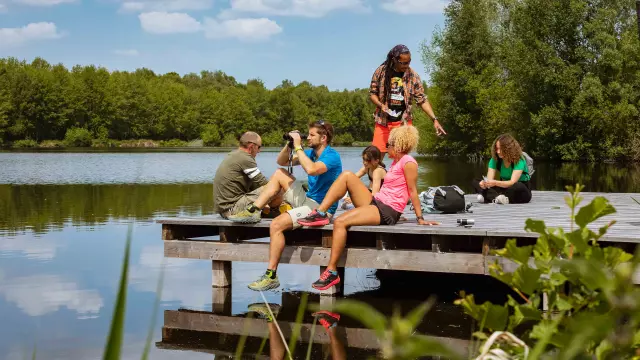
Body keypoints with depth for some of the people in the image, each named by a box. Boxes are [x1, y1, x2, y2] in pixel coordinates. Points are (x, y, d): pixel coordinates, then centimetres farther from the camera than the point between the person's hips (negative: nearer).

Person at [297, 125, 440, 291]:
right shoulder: (396, 161, 19)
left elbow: (413, 191, -12)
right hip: (375, 202, 10)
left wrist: (420, 219, -10)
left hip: (387, 212, -10)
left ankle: (332, 272, -22)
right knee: (347, 175, -2)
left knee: (340, 222, -25)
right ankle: (320, 214, -9)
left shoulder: (408, 162, -10)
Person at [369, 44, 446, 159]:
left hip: (403, 121, 0)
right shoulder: (381, 71, -3)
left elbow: (422, 100, -1)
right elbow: (372, 93, 5)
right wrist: (381, 105, -15)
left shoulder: (413, 76, -4)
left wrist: (434, 119, -10)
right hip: (383, 121, 0)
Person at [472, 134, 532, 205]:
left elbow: (512, 182, -31)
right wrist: (485, 183, -39)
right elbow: (489, 179, -15)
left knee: (518, 186, -41)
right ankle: (497, 197, -37)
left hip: (522, 191, -5)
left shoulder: (519, 161, -20)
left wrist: (495, 183, -47)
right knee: (476, 182, -13)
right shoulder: (495, 159, -6)